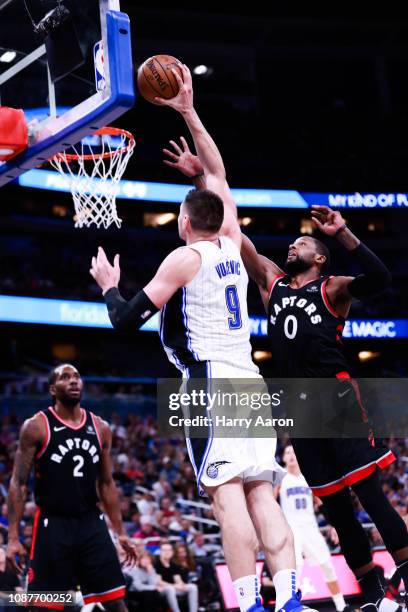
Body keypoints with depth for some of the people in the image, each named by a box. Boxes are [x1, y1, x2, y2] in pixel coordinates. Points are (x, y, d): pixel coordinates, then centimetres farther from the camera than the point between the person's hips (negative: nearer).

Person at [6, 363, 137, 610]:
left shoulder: (100, 428, 9)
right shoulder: (36, 427, -5)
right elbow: (18, 483, -5)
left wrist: (121, 532, 13)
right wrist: (13, 537, -13)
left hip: (92, 524, 4)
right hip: (53, 525, -4)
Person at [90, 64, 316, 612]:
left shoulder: (184, 259, -3)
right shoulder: (231, 245, 15)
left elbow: (126, 321, -3)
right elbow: (218, 174, 27)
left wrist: (109, 286, 17)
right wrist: (189, 113, 29)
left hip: (211, 381, -7)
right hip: (249, 379, 7)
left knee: (226, 493, -13)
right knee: (261, 494, 2)